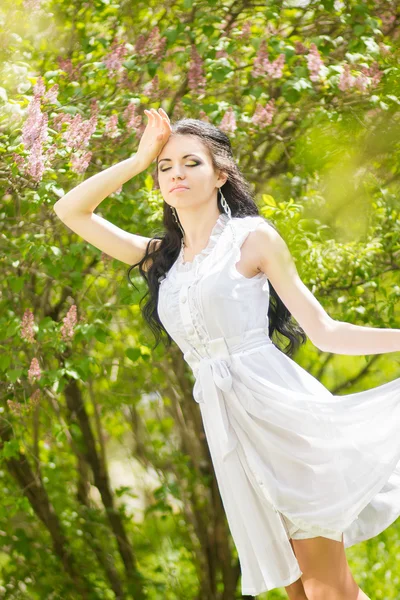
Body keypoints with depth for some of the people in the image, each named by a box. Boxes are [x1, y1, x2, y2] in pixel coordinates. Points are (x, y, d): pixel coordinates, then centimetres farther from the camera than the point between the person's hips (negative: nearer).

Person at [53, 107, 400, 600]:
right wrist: (139, 158, 11)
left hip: (280, 409, -5)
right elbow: (70, 211, 12)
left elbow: (325, 332, 1)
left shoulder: (253, 237, 2)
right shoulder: (160, 257, 17)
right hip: (227, 426, 5)